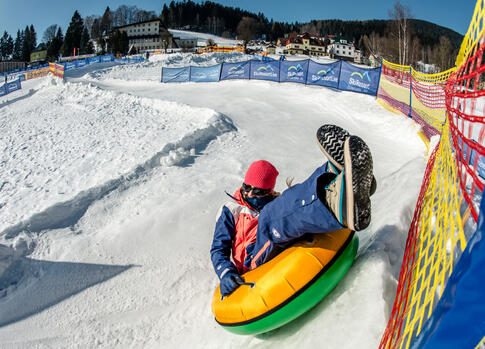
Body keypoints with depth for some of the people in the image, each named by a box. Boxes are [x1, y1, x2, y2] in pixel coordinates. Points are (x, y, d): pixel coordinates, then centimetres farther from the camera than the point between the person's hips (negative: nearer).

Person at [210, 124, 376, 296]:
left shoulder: (278, 203, 29)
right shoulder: (230, 210, 21)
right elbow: (218, 248, 13)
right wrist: (226, 273, -7)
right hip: (258, 261, -3)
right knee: (269, 217, -35)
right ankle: (339, 208, -60)